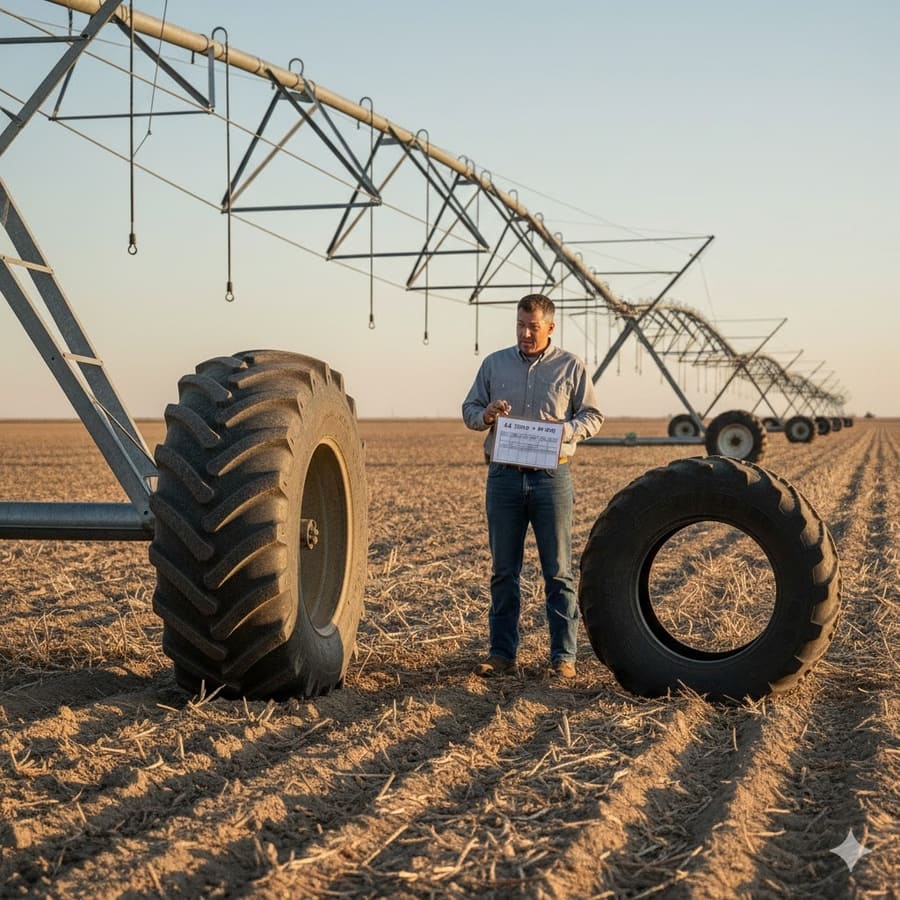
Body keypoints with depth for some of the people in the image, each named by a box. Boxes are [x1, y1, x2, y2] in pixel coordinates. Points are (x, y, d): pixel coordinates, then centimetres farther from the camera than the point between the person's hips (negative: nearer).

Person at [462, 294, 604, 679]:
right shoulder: (494, 363, 10)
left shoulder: (570, 366, 5)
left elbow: (592, 416, 6)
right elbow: (469, 408, 14)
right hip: (504, 475, 2)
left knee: (558, 570, 0)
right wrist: (485, 415, -9)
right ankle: (501, 652, 13)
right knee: (503, 570, 6)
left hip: (551, 476, -2)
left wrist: (563, 430, -14)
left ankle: (563, 655, 6)